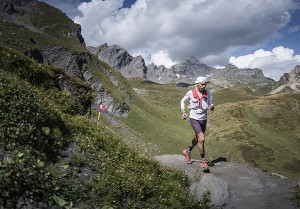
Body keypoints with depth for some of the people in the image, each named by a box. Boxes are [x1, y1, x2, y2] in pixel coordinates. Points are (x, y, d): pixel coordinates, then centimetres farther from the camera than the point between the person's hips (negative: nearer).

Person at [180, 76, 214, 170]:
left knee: (197, 138, 21)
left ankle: (187, 152, 48)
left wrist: (211, 107, -28)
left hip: (203, 119, 5)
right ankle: (203, 160, -2)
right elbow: (182, 101, 5)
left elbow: (210, 104, -4)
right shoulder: (190, 93, -11)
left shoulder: (208, 93, -5)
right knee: (202, 139, -19)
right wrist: (183, 112, -6)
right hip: (194, 119, -5)